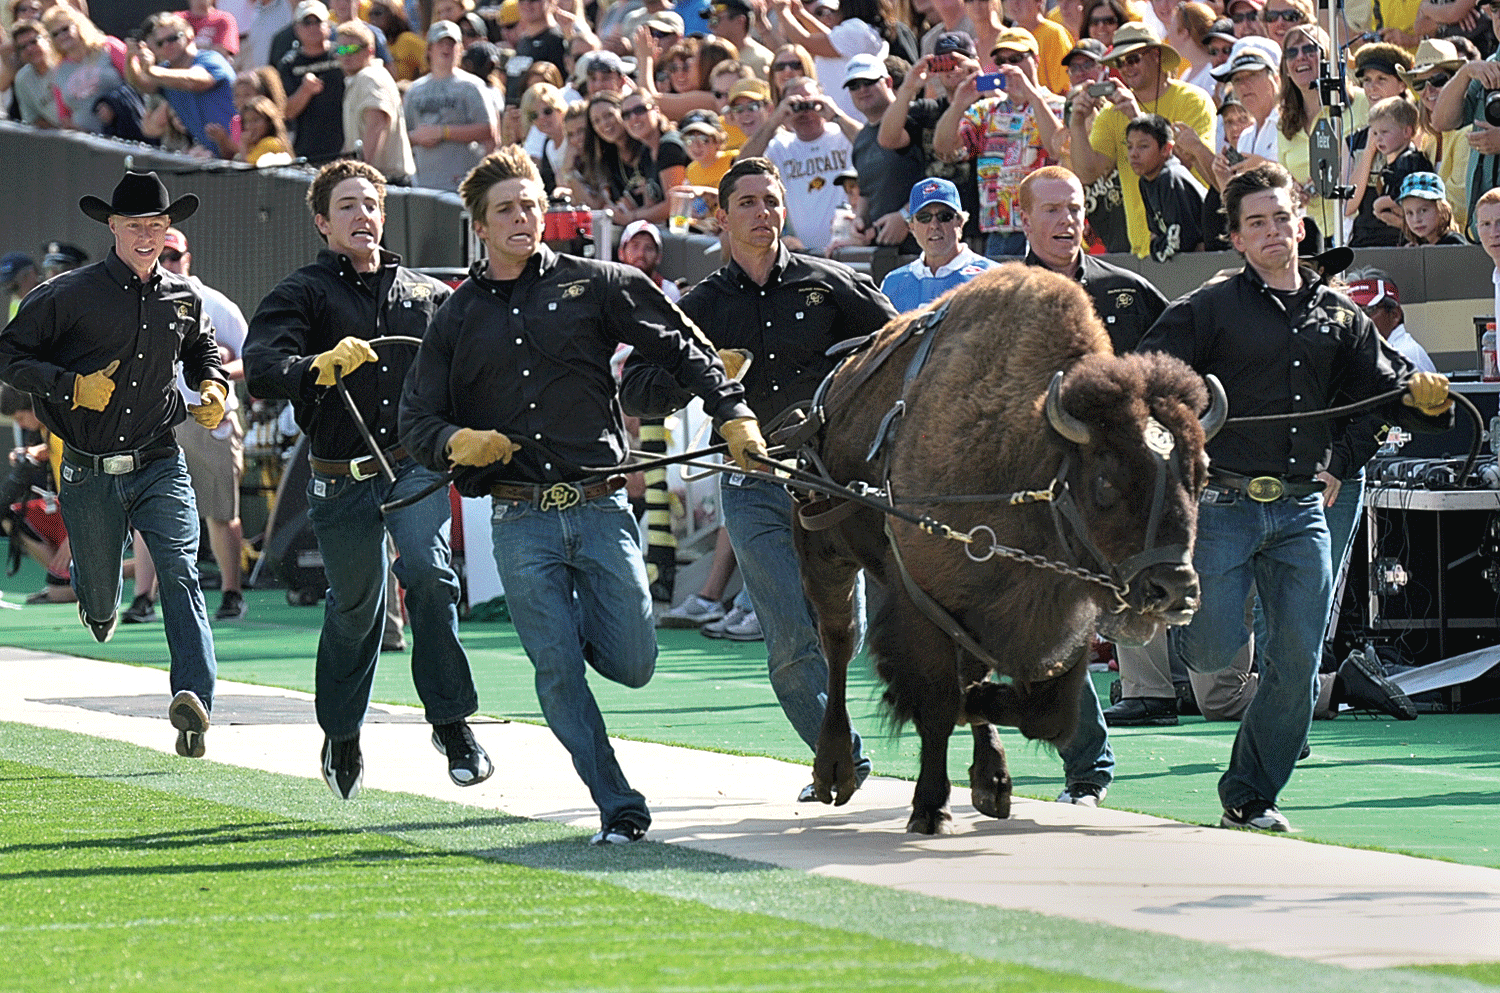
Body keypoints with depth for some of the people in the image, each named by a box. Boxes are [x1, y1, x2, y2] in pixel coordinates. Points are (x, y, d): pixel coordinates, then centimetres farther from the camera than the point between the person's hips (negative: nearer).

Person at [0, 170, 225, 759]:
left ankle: (194, 698, -31)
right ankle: (97, 599, 51)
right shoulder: (71, 295, -7)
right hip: (91, 474, -2)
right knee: (100, 599, 11)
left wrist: (213, 387, 8)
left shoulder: (182, 298, 7)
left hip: (160, 467, 2)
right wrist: (72, 386, -17)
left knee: (181, 573, -19)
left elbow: (202, 350, 29)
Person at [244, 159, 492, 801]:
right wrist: (318, 366, -38)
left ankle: (451, 721, -12)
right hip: (342, 479, -1)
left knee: (428, 571, -22)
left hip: (414, 463, 1)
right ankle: (341, 735, 31)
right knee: (355, 605, 8)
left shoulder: (425, 293, 11)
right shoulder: (304, 293, -1)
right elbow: (260, 368, -19)